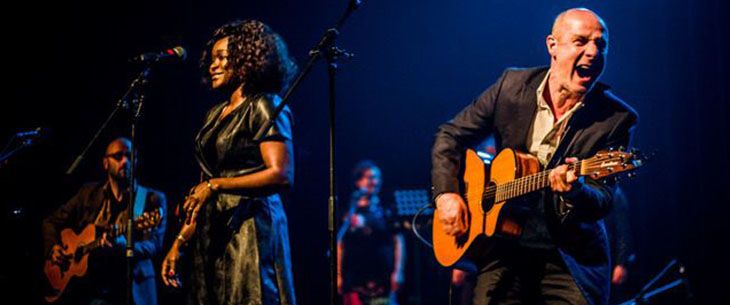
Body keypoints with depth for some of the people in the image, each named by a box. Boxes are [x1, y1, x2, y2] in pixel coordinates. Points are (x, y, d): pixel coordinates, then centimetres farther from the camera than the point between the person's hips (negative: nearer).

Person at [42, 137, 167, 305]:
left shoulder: (153, 199, 3)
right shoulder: (89, 192, 13)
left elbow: (153, 245, -10)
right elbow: (51, 222, 22)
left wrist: (121, 245, -28)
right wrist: (53, 248, 2)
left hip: (129, 290, -3)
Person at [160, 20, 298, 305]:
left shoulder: (264, 107, -5)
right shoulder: (215, 114, 18)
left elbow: (282, 176, -17)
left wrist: (217, 185, -19)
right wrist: (179, 242, 15)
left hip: (249, 230, -7)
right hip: (211, 234, 8)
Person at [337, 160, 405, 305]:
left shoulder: (386, 210, 6)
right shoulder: (349, 212, 8)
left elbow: (398, 242, 5)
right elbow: (340, 245, 9)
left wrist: (397, 272, -2)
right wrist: (338, 275, 5)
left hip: (383, 279, -1)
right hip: (355, 280, 1)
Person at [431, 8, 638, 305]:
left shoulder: (617, 119, -9)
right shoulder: (513, 84, -1)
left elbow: (602, 203, -13)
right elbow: (451, 135, 9)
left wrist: (575, 191, -35)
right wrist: (446, 194, -4)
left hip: (571, 256, -1)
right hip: (505, 245, 2)